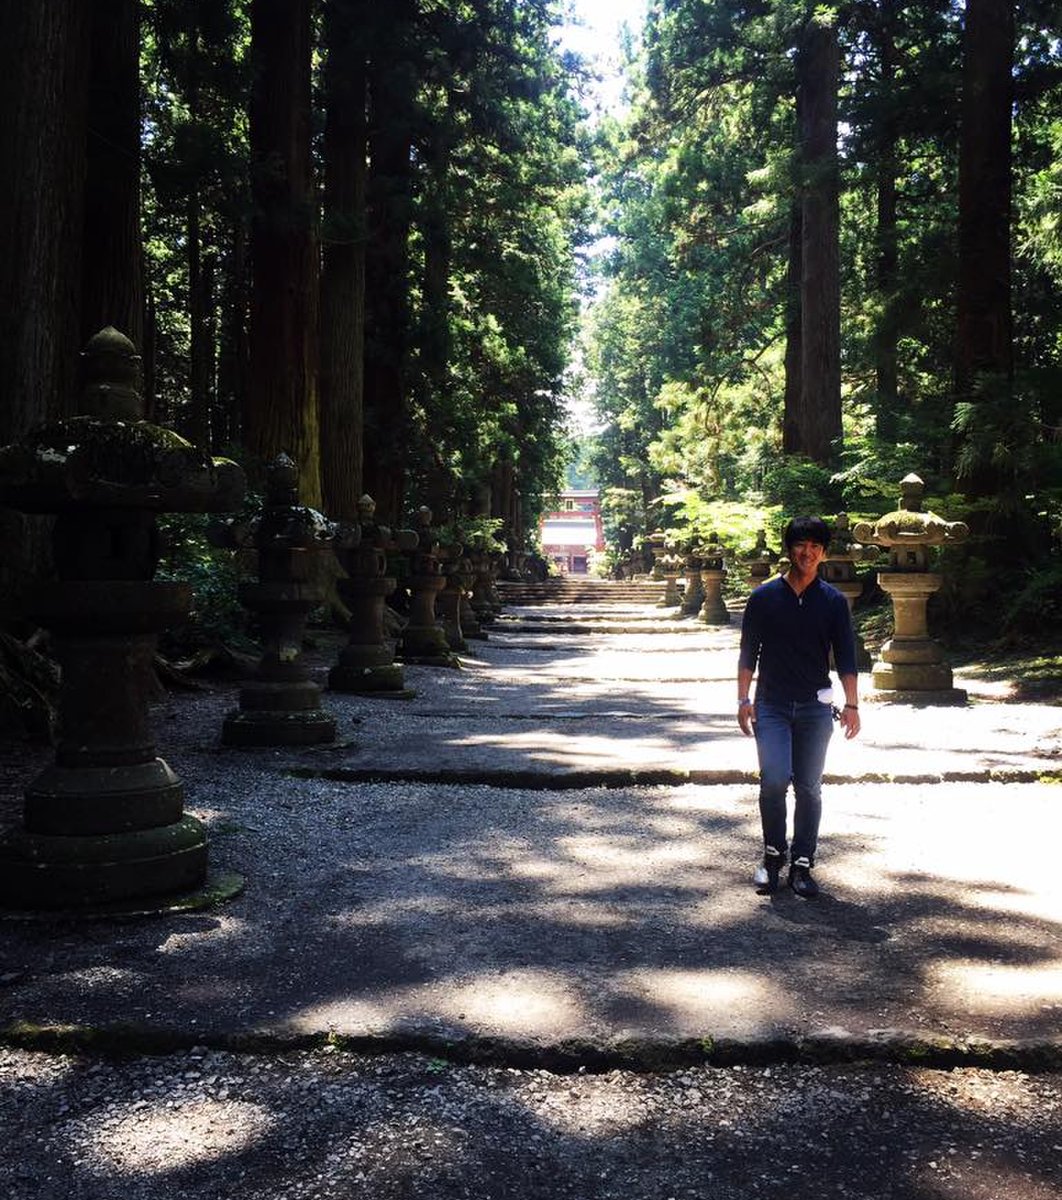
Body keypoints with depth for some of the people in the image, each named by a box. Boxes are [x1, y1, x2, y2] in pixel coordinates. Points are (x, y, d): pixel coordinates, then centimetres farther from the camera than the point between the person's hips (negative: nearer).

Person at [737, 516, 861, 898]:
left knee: (808, 788, 5)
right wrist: (744, 700, -1)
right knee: (774, 780, -13)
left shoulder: (833, 601, 4)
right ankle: (773, 855, 8)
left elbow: (846, 656, 4)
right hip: (772, 705, -1)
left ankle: (801, 865, 16)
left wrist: (851, 705, -4)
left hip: (815, 707, 1)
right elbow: (748, 653, 4)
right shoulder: (764, 597, 1)